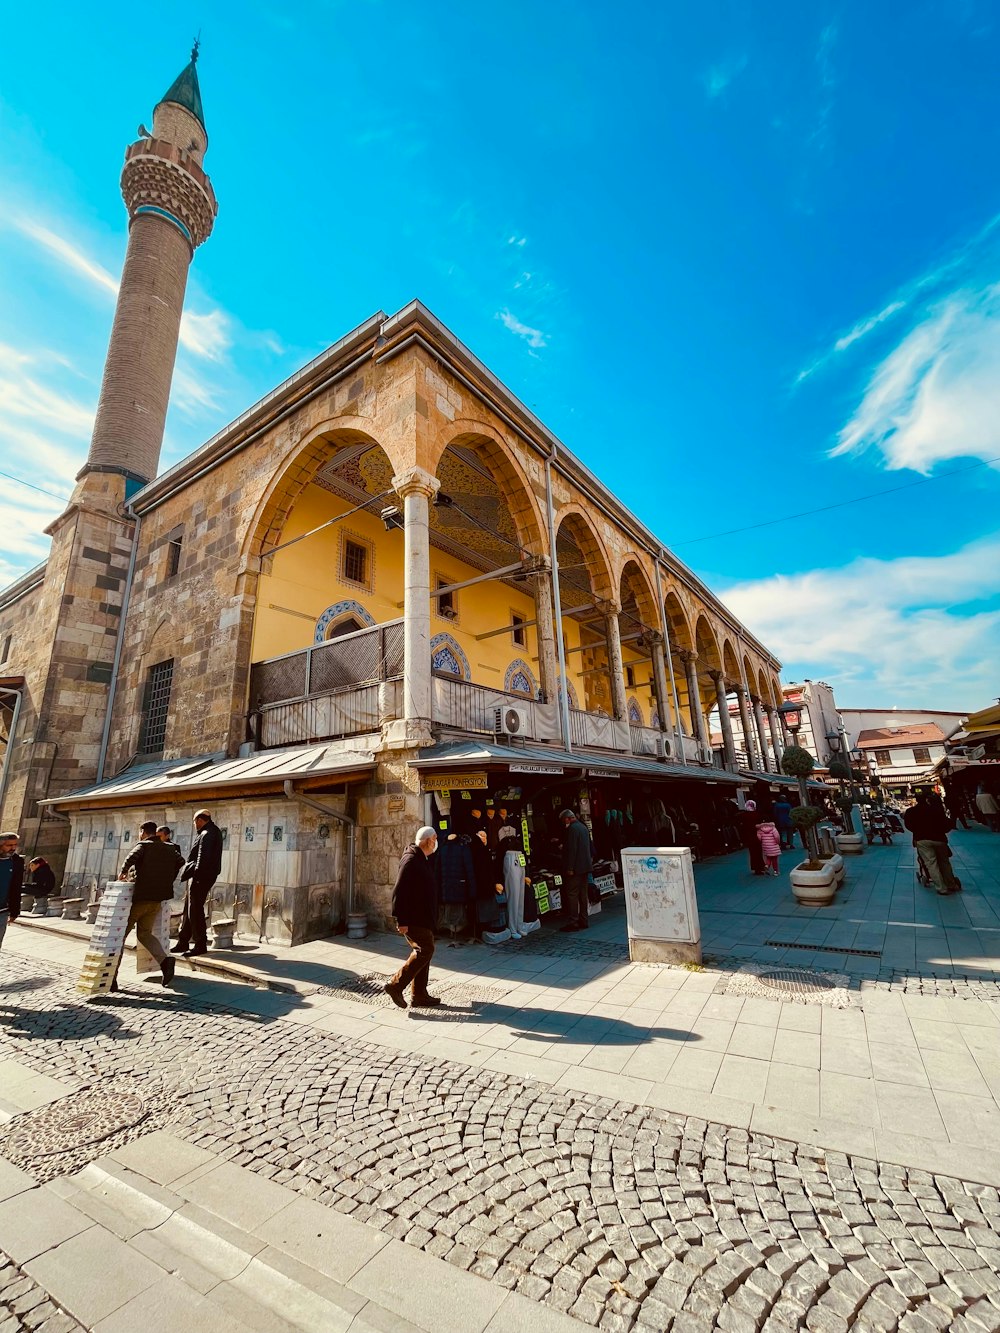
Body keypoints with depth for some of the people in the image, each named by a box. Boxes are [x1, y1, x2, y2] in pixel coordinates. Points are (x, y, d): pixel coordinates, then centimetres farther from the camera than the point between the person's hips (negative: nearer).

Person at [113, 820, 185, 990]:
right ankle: (165, 960, -5)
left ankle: (111, 978, 9)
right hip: (157, 899, 5)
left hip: (139, 897, -5)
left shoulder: (143, 845, -5)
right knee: (145, 933, 18)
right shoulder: (169, 848, 12)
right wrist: (167, 881, 14)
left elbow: (131, 858, -24)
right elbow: (181, 862, 5)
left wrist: (123, 872, -7)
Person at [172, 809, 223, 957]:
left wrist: (196, 874, -19)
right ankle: (183, 942, 26)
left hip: (200, 877, -11)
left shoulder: (207, 835, -16)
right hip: (196, 877, 11)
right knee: (188, 910, 17)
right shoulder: (214, 831, 15)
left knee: (195, 910, -4)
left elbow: (203, 858, -22)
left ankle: (200, 945, 3)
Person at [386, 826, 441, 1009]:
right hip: (413, 918, -10)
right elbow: (399, 891, -24)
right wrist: (401, 920, -24)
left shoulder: (421, 859, 14)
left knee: (423, 952, 12)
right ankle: (395, 985, -4)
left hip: (422, 917, 10)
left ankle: (419, 995, 21)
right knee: (425, 950, -13)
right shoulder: (410, 860, -19)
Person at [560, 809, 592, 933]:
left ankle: (573, 922, -2)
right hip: (585, 866, 10)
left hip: (576, 867, -9)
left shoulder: (572, 829, -16)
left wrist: (569, 868, -18)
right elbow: (589, 846, 21)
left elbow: (572, 849, -21)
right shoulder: (583, 827, 14)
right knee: (583, 894, 14)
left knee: (572, 894, -3)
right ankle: (584, 921, 19)